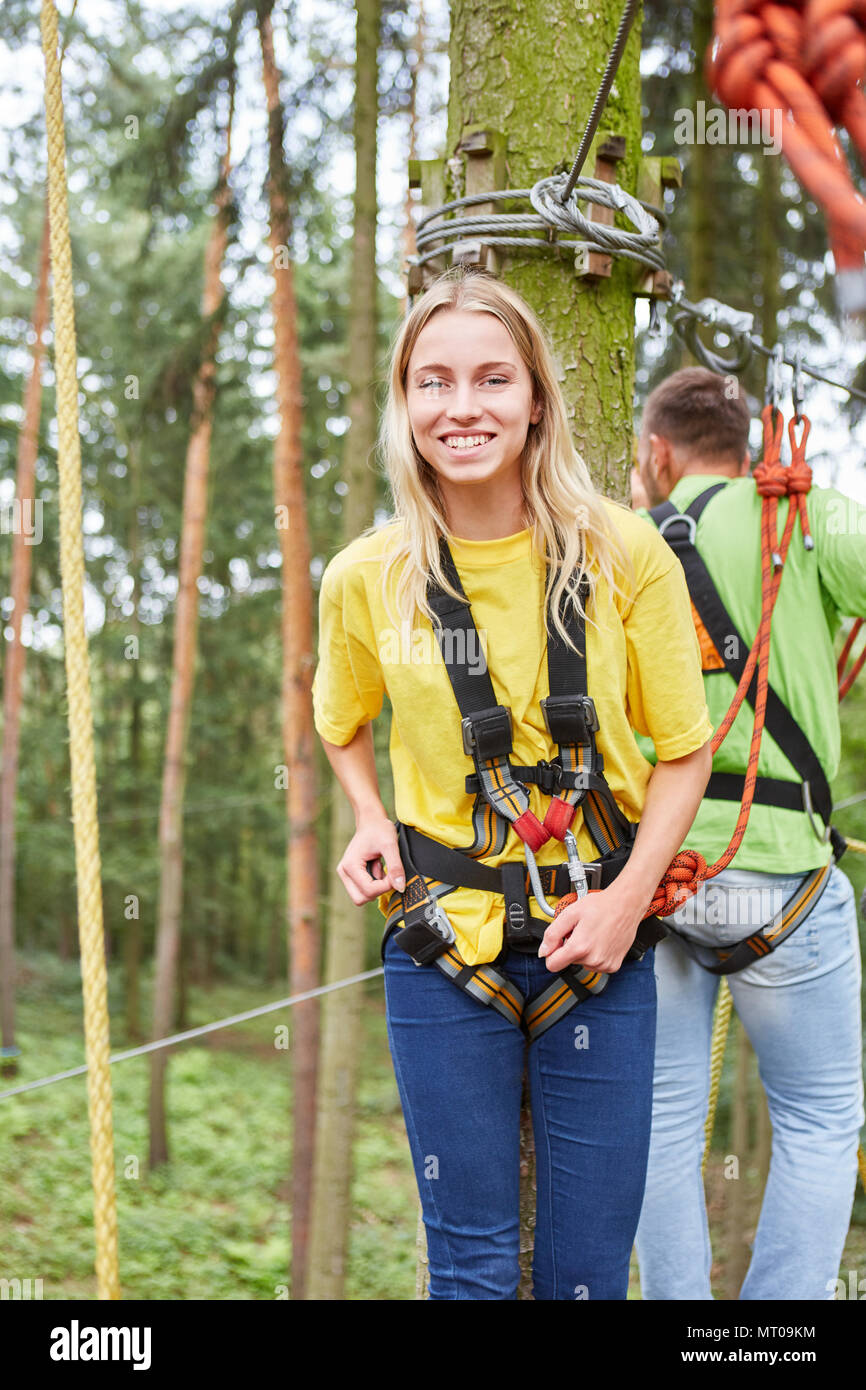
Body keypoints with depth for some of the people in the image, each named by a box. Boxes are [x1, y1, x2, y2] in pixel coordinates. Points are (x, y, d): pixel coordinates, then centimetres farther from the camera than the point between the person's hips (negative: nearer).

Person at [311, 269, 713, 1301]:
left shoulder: (623, 555, -7)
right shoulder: (366, 578, -4)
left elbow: (683, 750, 2)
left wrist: (628, 897, -11)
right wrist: (369, 818, 0)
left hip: (596, 945, 0)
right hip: (442, 948, 0)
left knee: (590, 1264, 8)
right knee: (470, 1260, 8)